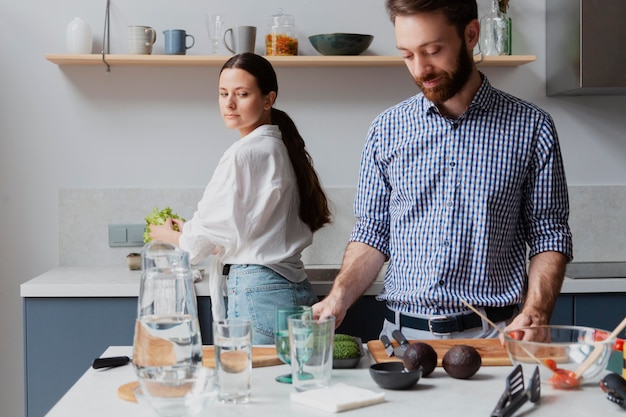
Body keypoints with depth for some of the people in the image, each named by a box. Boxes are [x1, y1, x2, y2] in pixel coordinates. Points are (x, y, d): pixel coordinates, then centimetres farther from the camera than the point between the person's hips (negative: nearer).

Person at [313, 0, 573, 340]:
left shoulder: (531, 127, 3)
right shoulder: (387, 130, 7)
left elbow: (549, 235, 4)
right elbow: (373, 232, 10)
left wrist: (534, 314, -11)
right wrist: (339, 297, -6)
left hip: (495, 335, -1)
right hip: (404, 334, 2)